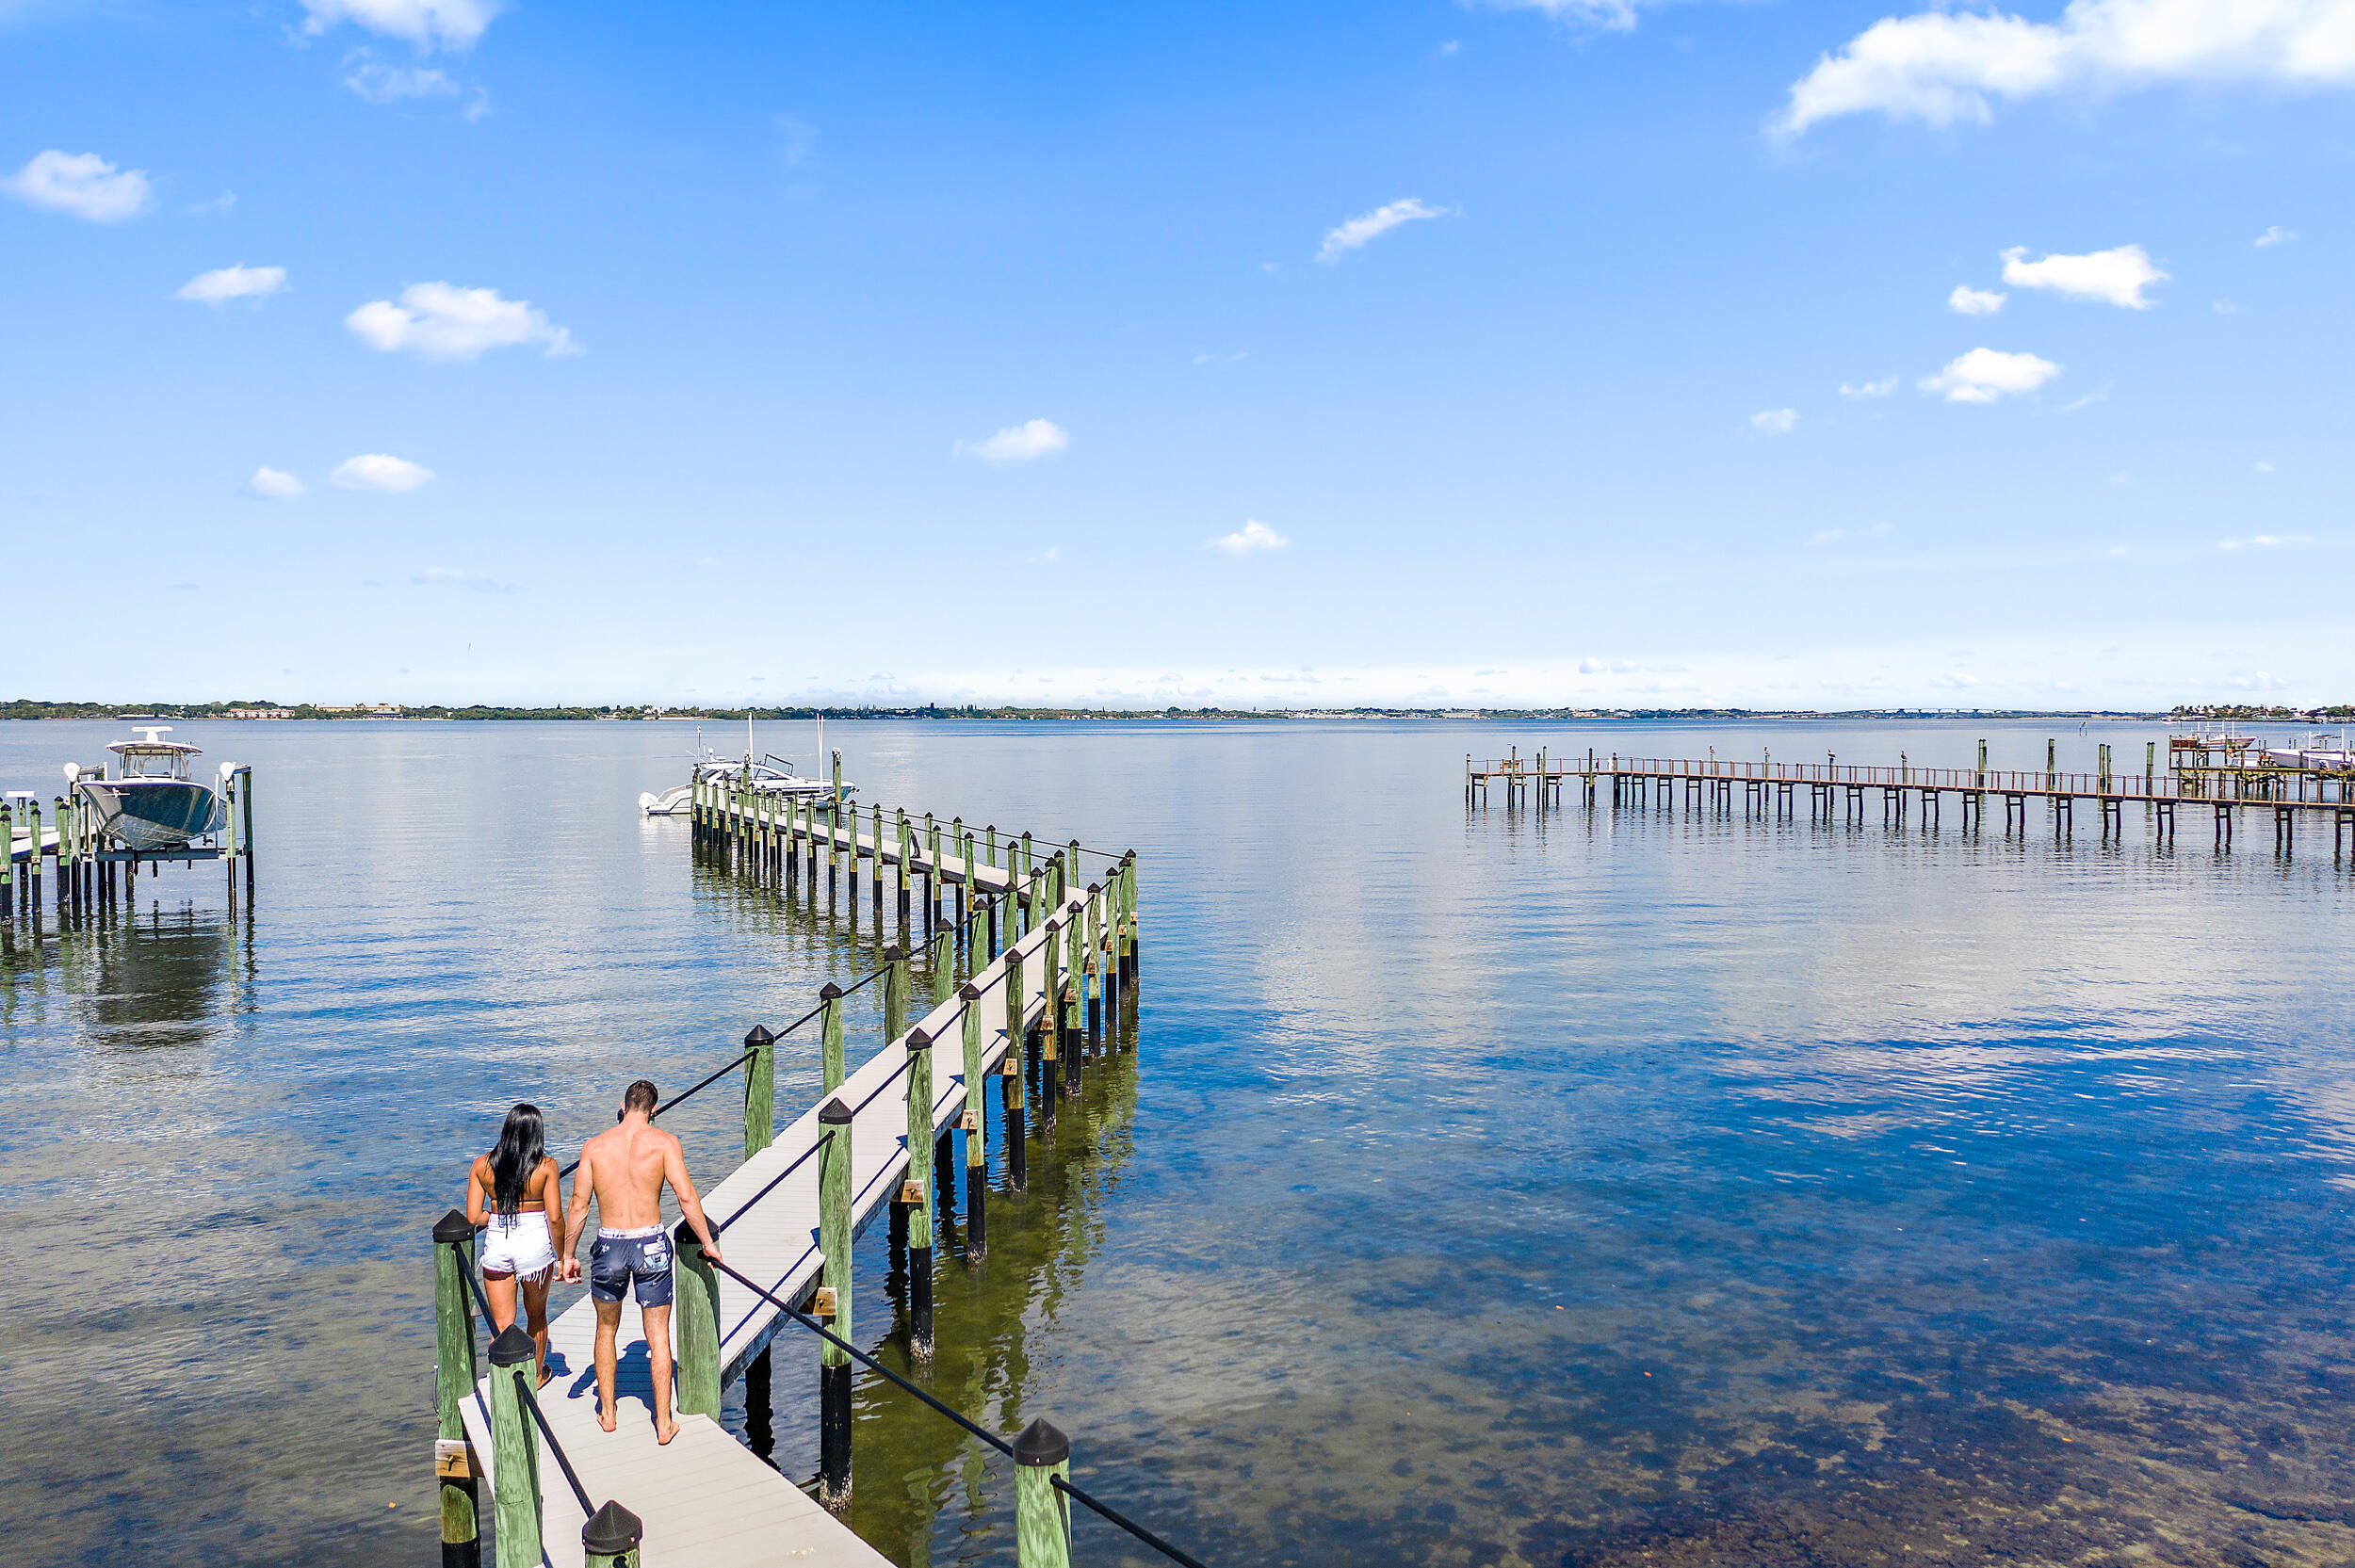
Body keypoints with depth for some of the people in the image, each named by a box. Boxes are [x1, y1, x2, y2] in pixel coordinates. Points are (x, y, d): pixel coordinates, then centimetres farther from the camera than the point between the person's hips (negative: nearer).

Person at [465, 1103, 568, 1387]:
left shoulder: (482, 1164, -2)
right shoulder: (546, 1166, -9)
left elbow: (473, 1217, -2)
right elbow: (555, 1217, -11)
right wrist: (561, 1257, 1)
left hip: (496, 1245, 1)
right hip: (535, 1244, -1)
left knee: (501, 1323, 9)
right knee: (537, 1315, 21)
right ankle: (537, 1375, 39)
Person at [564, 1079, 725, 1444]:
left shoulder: (594, 1146, -1)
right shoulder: (663, 1142, -7)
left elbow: (579, 1206, 0)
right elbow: (687, 1198, -11)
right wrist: (708, 1242, -1)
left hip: (609, 1246, 1)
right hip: (651, 1245, -1)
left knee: (606, 1329, 23)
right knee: (659, 1336, 9)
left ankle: (607, 1414, 30)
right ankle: (663, 1424, 12)